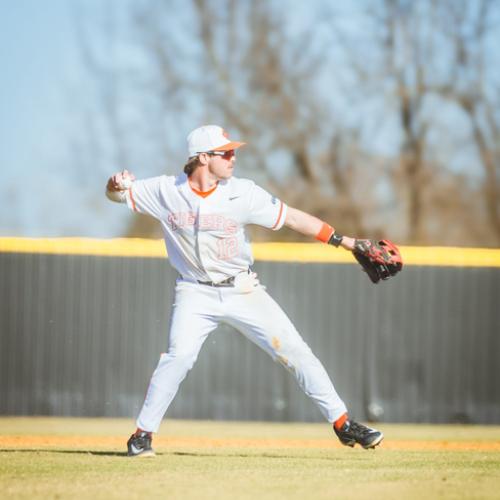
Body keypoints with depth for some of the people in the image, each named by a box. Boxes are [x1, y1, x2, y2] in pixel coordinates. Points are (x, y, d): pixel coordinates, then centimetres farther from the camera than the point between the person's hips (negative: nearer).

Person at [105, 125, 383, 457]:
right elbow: (116, 194, 2)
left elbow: (292, 217, -8)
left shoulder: (242, 193, -9)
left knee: (295, 351, -4)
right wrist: (119, 183, -23)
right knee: (179, 355, -22)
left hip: (242, 291, 1)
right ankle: (143, 434, -8)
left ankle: (342, 423, 4)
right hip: (196, 294, -1)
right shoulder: (166, 191, -8)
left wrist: (343, 241, -14)